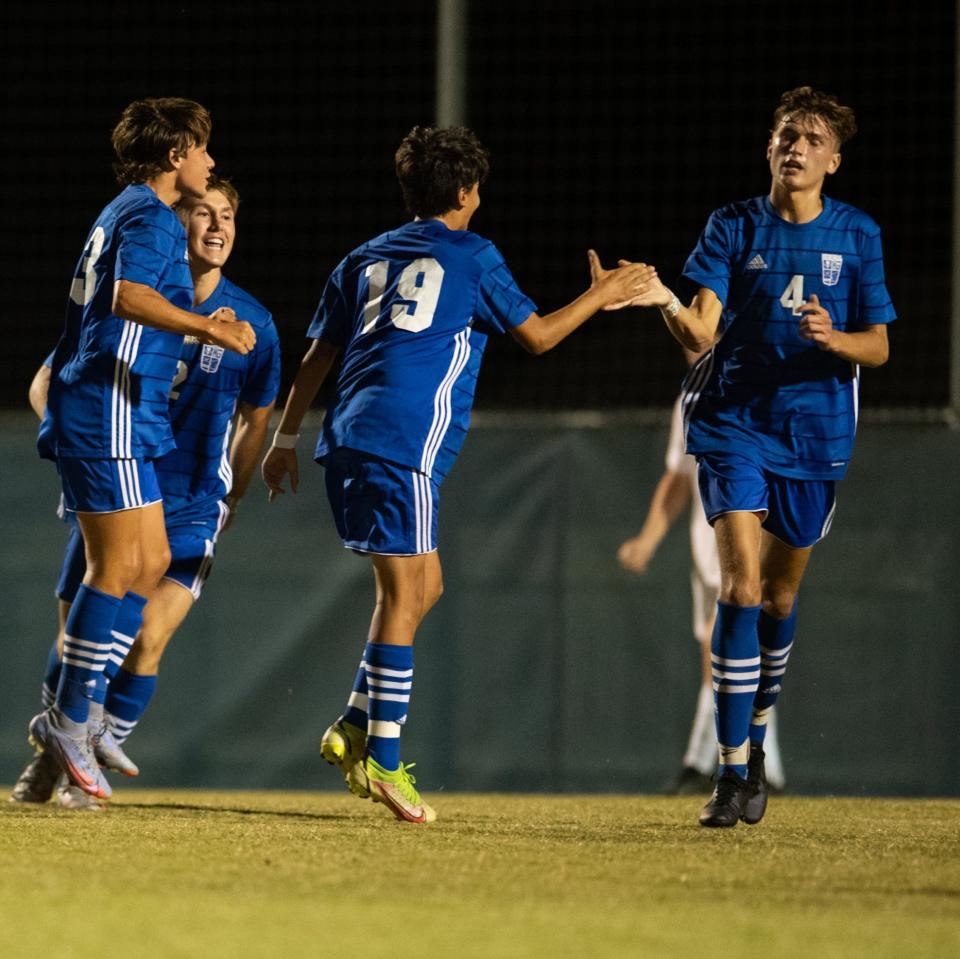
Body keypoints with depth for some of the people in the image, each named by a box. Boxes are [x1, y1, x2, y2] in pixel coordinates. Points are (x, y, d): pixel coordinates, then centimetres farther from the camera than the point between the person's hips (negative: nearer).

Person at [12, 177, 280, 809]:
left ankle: (100, 756, 4)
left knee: (147, 639, -15)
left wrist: (226, 505, 9)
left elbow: (255, 420, 11)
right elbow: (46, 385, 4)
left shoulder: (251, 324, -3)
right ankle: (52, 753, 27)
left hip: (191, 509, 0)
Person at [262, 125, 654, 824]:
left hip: (349, 442, 7)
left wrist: (286, 438, 25)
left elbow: (318, 354, 20)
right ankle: (382, 761, -12)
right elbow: (537, 335, 11)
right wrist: (600, 295, 25)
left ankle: (357, 727, 10)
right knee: (404, 591, -7)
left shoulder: (366, 258, 21)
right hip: (403, 445, -7)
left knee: (424, 584, 17)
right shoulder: (472, 257, 4)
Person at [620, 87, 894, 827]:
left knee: (781, 595, 12)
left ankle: (757, 741, 36)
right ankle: (732, 771, -15)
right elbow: (703, 330, -11)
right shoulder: (734, 226, -1)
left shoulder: (857, 235, 2)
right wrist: (667, 302, -32)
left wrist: (833, 339, -19)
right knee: (741, 583, -15)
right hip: (733, 424, -2)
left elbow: (878, 348, 2)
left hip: (816, 433, 2)